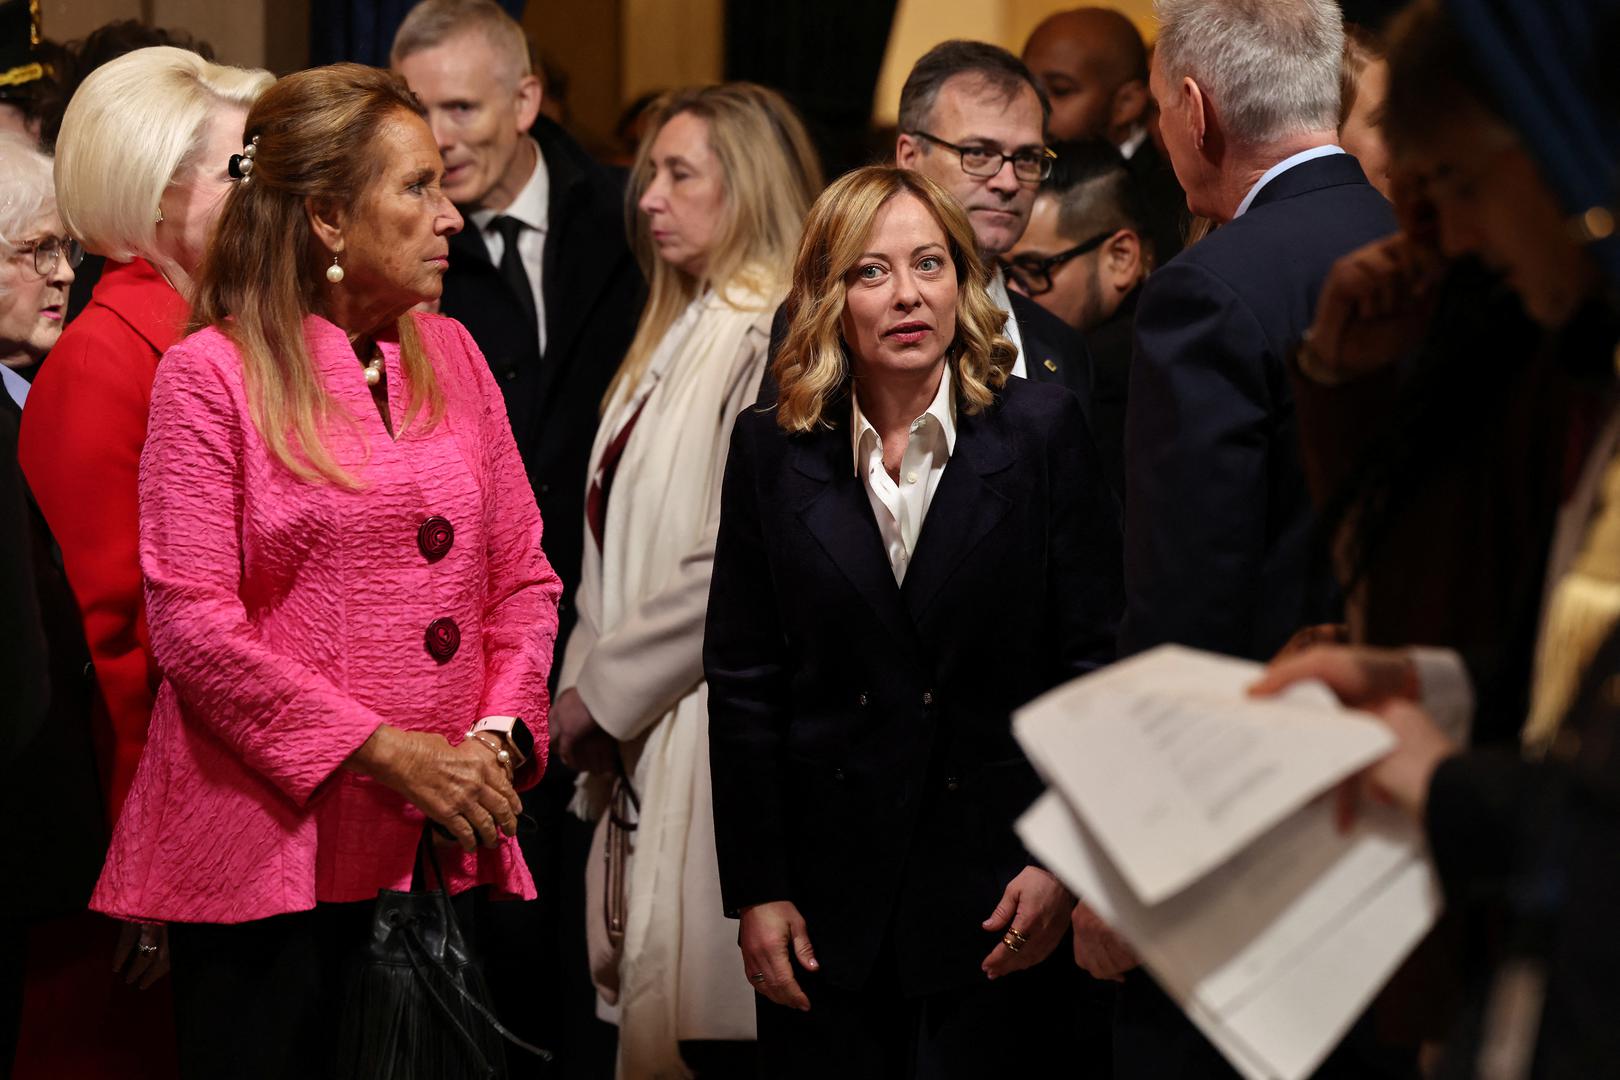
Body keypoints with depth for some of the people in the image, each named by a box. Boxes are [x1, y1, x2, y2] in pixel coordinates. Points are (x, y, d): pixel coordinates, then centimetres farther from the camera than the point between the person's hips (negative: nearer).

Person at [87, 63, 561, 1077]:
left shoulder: (450, 357, 12)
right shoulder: (213, 375, -5)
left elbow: (522, 577, 13)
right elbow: (194, 623, -12)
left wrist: (500, 734, -4)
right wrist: (378, 751, -15)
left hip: (443, 844, 5)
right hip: (268, 855, -5)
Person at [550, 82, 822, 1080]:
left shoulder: (769, 337, -12)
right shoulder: (679, 332, 18)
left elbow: (738, 566, -18)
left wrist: (604, 687, -10)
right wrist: (587, 682, 7)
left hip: (709, 728, -9)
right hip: (637, 729, 9)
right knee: (649, 997, 8)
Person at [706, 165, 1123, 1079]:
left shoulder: (1043, 430, -1)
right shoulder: (774, 452, 4)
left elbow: (1097, 659, -2)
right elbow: (742, 684, 4)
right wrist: (756, 892, -1)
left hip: (998, 894, -1)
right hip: (828, 897, 2)